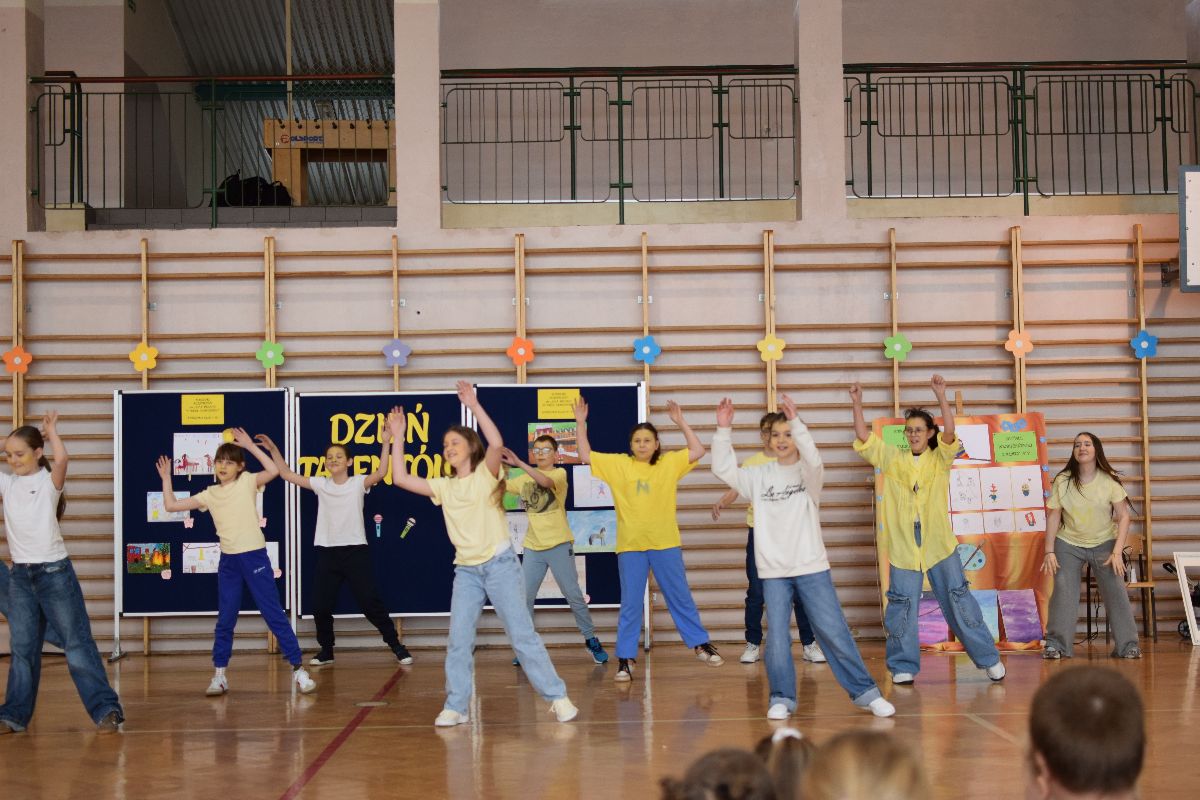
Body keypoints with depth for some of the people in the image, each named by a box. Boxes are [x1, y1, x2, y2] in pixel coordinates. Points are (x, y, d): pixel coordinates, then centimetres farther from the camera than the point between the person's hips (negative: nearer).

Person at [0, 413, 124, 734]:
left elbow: (62, 458, -27)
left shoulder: (50, 480, -7)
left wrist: (50, 429, -13)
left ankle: (106, 710, -1)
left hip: (54, 572, -5)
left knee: (78, 644, -3)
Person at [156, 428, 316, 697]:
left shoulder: (247, 482, -1)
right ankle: (220, 675, 18)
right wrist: (166, 478, 14)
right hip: (228, 561, 4)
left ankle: (298, 669, 2)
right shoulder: (210, 494, 9)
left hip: (255, 557, -4)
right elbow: (171, 505, 12)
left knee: (275, 615, -3)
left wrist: (250, 445, -15)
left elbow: (274, 470, -19)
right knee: (225, 620, 8)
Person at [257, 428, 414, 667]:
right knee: (321, 605, 5)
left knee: (370, 602, -5)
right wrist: (273, 449, 3)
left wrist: (386, 443, -27)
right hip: (327, 552, 4)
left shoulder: (358, 483, -2)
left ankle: (396, 645, 6)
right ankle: (326, 650, 23)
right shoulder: (320, 484, 7)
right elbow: (287, 474, 9)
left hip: (356, 550, -4)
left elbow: (381, 473, -20)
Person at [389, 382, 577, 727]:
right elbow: (400, 479, 6)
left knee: (523, 635, -4)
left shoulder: (485, 475, -4)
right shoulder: (443, 487, 10)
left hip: (500, 565, -5)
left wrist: (474, 405, -21)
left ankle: (557, 696, 4)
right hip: (466, 571, 5)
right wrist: (397, 437, 8)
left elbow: (497, 443, -23)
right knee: (458, 641, 0)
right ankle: (456, 707, 8)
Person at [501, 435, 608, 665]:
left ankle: (591, 640, 11)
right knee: (524, 598, -1)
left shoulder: (559, 473, -4)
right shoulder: (524, 479, 11)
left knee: (574, 595, -1)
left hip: (559, 545, -4)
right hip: (533, 547, 4)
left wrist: (518, 463, -36)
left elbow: (546, 481, -26)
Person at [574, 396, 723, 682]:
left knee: (680, 598, 11)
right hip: (630, 545, 0)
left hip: (666, 543, 0)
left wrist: (681, 422, -8)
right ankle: (625, 658, 10)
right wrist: (580, 424, -6)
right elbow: (586, 455, 1)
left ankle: (700, 645, 23)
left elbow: (698, 451, -4)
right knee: (630, 605, 4)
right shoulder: (618, 464, 2)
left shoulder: (669, 463, 2)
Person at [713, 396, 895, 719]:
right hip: (773, 571, 2)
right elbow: (723, 469, -1)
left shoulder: (809, 473, 0)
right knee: (777, 637, -1)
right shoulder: (759, 476, 8)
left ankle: (865, 692, 9)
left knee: (834, 631, 0)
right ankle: (781, 698, 12)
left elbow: (813, 459, -23)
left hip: (812, 567, -2)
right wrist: (724, 429, -10)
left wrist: (795, 421, -31)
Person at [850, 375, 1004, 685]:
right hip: (903, 547, 1)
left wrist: (941, 397, -26)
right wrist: (857, 404, -9)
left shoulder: (940, 459, 2)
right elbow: (864, 437, 0)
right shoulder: (893, 460, 6)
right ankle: (903, 666, 15)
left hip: (939, 545, -1)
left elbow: (949, 433, -16)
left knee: (960, 602, 3)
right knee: (902, 607, 3)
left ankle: (989, 658, 13)